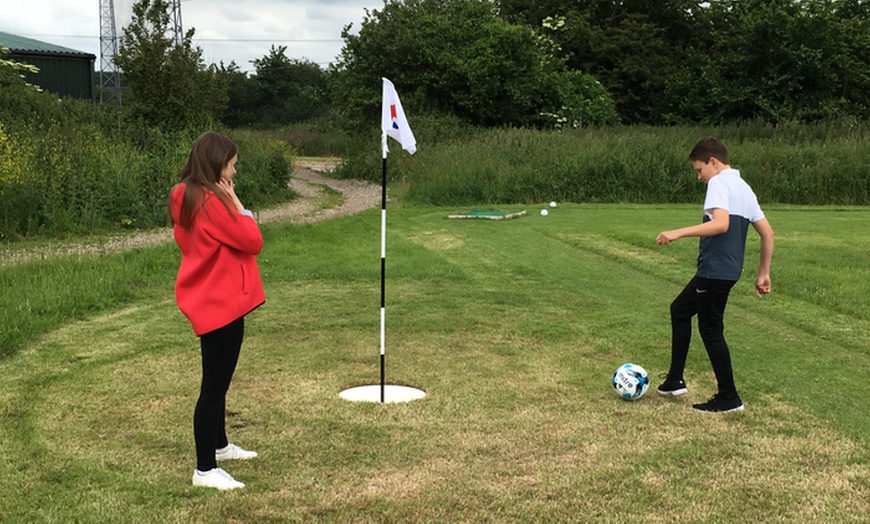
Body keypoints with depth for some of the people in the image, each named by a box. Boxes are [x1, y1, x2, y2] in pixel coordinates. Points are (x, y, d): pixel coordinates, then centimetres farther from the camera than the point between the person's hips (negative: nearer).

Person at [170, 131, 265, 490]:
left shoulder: (187, 198, 9)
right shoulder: (211, 201, -21)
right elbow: (252, 241, -17)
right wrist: (235, 202, -11)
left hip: (211, 299, 11)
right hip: (220, 303, -11)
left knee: (218, 380, 23)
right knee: (214, 385, -4)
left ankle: (219, 445, 38)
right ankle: (205, 470, 3)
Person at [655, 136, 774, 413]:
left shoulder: (719, 183, -11)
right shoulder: (744, 188, 16)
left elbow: (721, 223, -28)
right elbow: (767, 233, 16)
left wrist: (678, 233, -29)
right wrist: (763, 273, 20)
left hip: (715, 270, -10)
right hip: (729, 269, 10)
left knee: (711, 329, 1)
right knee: (679, 309, 21)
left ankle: (729, 398, 9)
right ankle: (675, 380, 25)